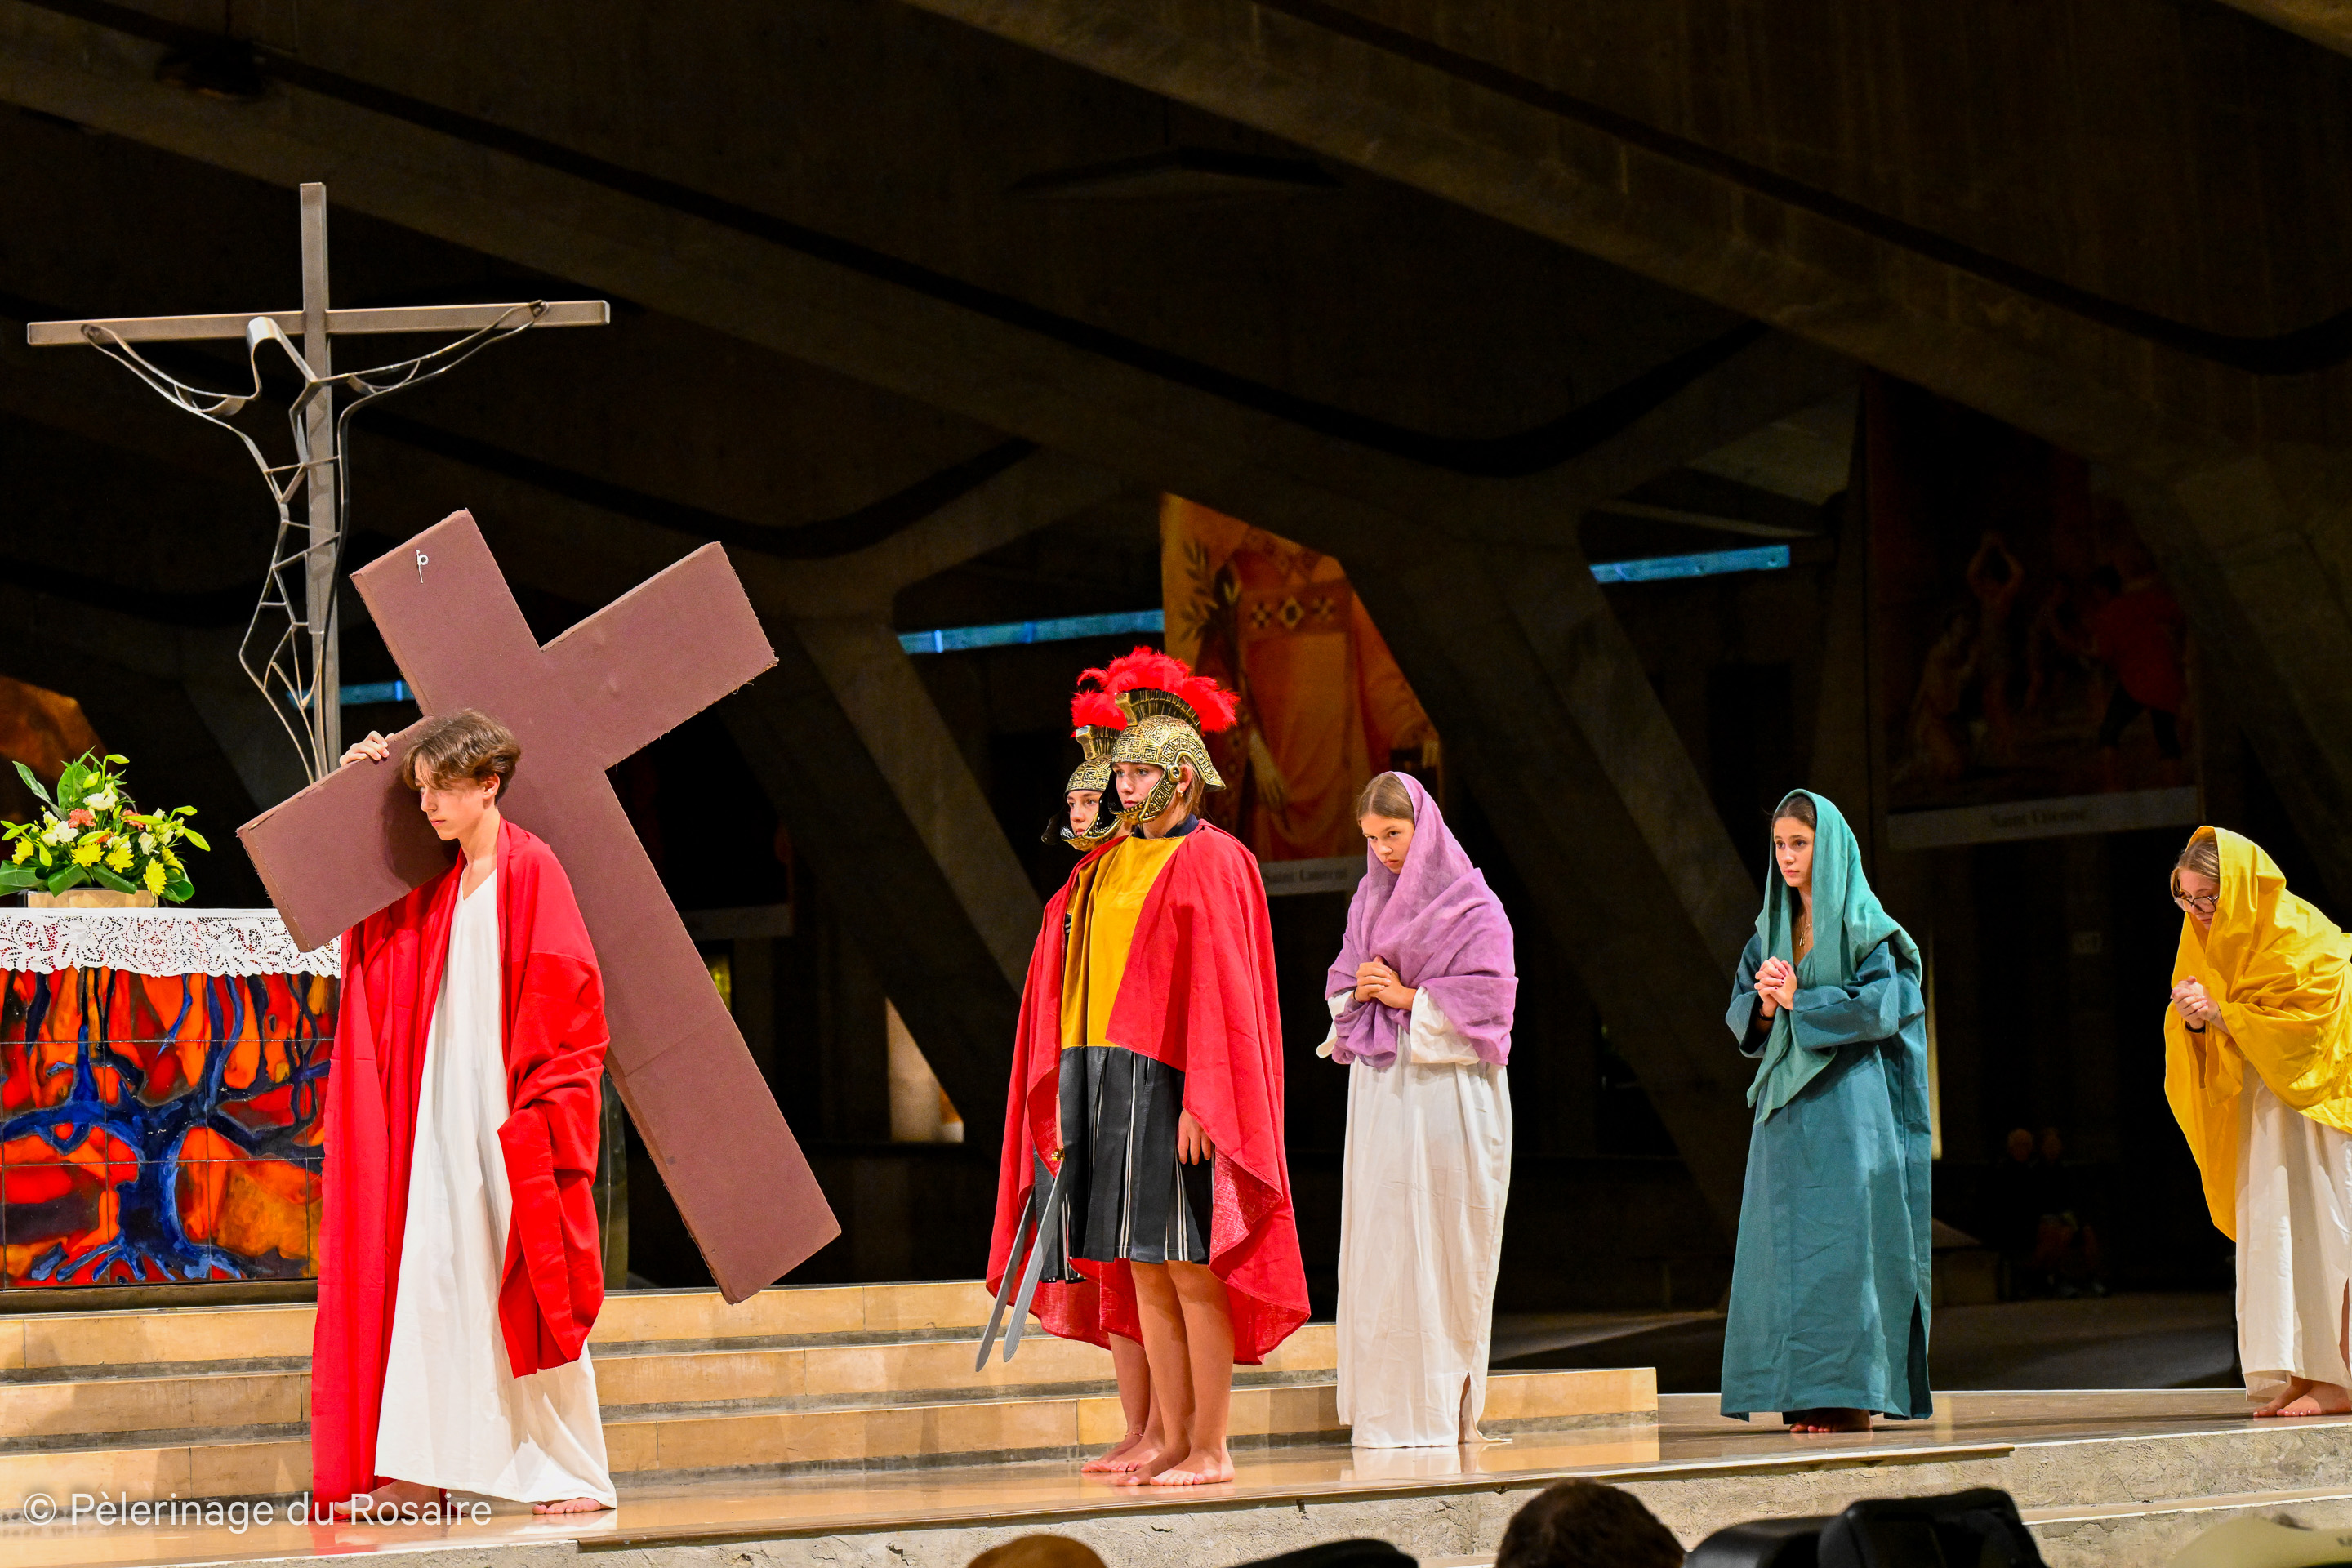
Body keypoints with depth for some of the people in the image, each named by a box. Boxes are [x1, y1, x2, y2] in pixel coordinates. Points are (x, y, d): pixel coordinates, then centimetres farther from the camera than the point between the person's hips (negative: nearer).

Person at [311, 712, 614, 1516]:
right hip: (446, 1108, 7)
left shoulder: (531, 870, -9)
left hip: (514, 1117, -7)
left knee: (532, 1288, -4)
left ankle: (577, 1473, 2)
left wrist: (535, 1106, -16)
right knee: (431, 1276, 2)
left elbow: (568, 998, -12)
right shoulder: (435, 882, 11)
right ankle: (425, 1468, 5)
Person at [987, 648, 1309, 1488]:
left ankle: (1210, 1449, -3)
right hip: (1103, 1084, 7)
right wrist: (1065, 1098, 11)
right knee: (1142, 1268, 7)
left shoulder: (1210, 863, -6)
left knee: (1188, 1265, -6)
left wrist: (1202, 1103, -19)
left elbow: (1221, 992, -13)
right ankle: (1168, 1436, 10)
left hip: (1169, 1088, -7)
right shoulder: (1104, 869, 17)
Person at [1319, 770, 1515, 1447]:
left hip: (1446, 1092, -6)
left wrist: (1406, 998, -11)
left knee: (1439, 1245, -6)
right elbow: (1343, 982, 19)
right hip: (1379, 1091, 6)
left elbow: (1487, 998, -10)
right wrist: (1360, 989, -4)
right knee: (1377, 1240, 1)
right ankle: (1386, 1404, 4)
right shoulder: (1368, 898, 14)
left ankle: (1442, 1406, -2)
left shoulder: (1472, 906, -4)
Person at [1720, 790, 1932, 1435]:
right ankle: (1805, 1389, 4)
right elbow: (1742, 1010, 14)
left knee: (1842, 1238, -9)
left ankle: (1852, 1392, -7)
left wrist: (1798, 1001, -12)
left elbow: (1880, 1006, -13)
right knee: (1787, 1239, 2)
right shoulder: (1772, 928, 15)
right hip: (1786, 1104, 6)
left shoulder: (1863, 926, -4)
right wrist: (1764, 1006, -8)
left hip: (1847, 1101, -6)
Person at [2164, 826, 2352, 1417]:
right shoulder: (2210, 938, 6)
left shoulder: (2299, 936, -17)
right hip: (2262, 1101, 8)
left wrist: (2221, 1014, -24)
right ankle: (2302, 1374, 0)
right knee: (2268, 1226, 1)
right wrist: (2194, 1019, -15)